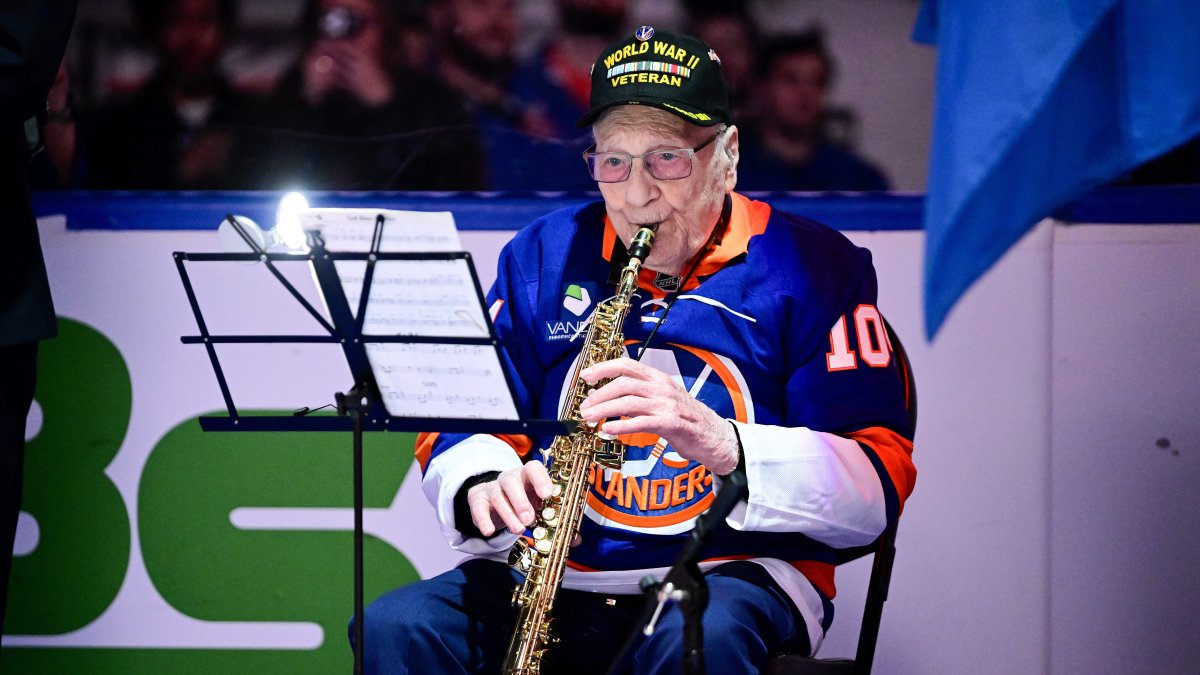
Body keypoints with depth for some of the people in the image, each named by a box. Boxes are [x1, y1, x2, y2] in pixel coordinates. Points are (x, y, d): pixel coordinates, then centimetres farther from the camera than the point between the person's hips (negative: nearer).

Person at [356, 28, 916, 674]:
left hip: (732, 572, -4)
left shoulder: (812, 269, 0)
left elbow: (876, 489, -9)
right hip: (555, 572, 4)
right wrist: (483, 487, -14)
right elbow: (461, 422, 12)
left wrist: (720, 443, -25)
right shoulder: (543, 256, 13)